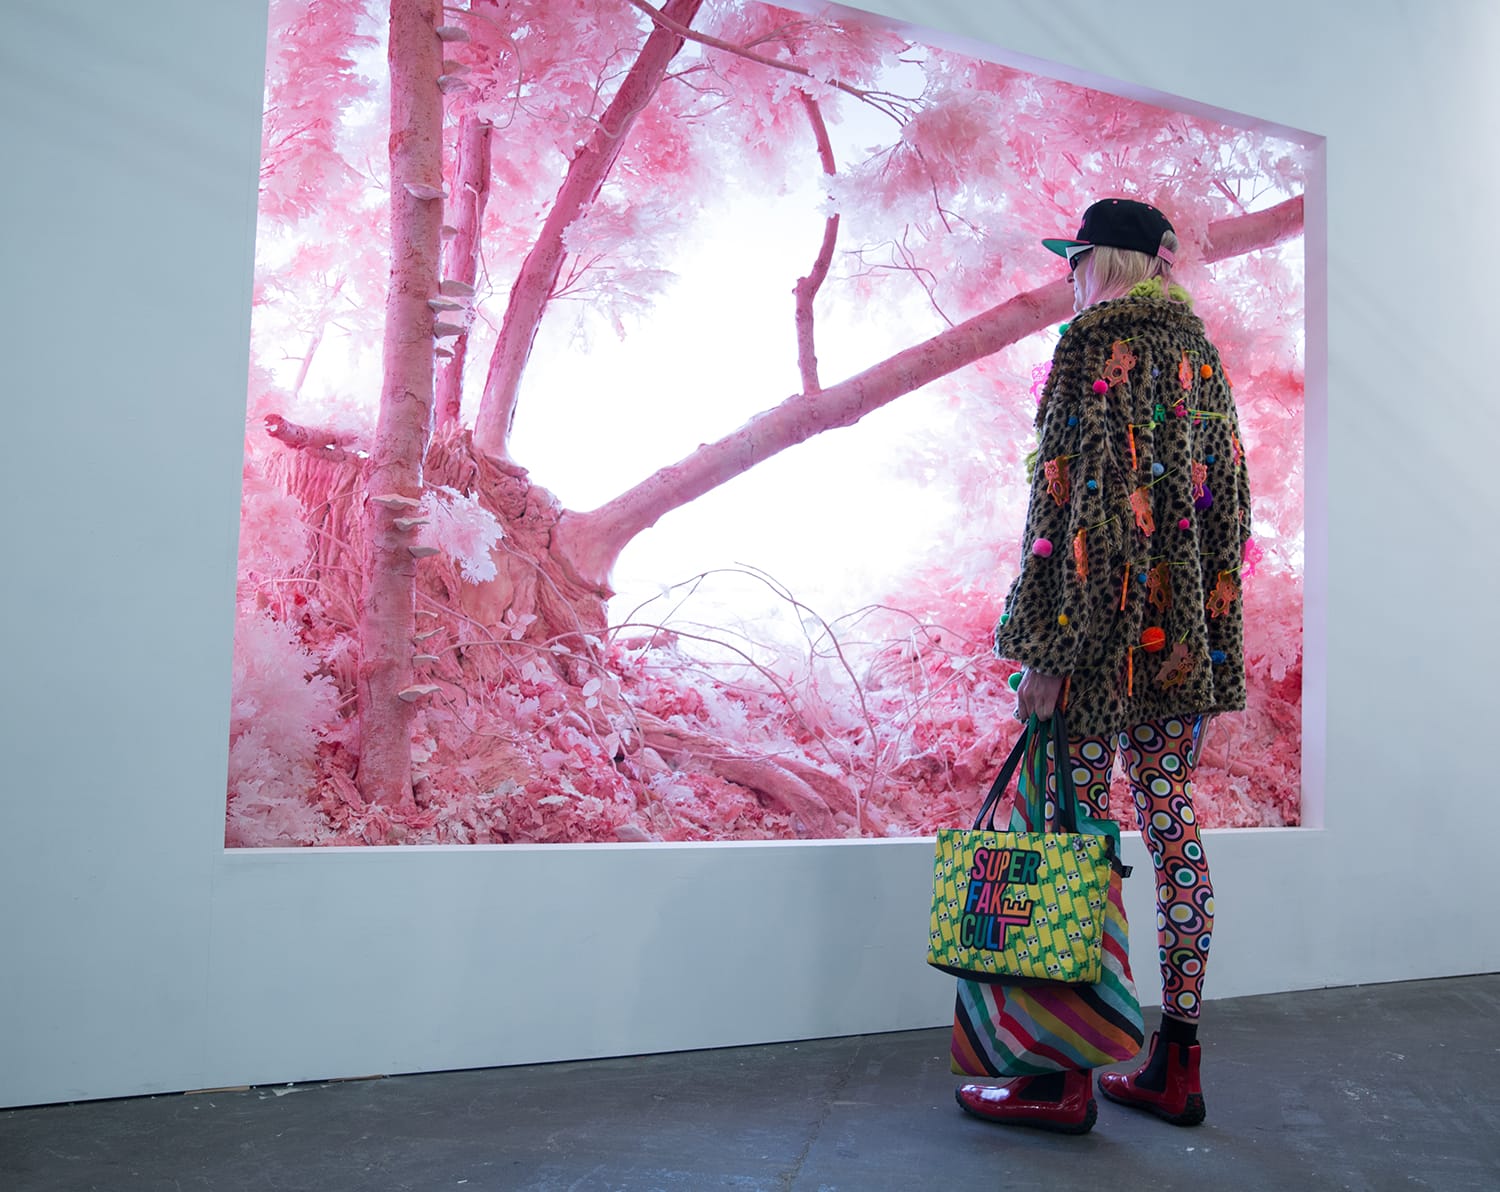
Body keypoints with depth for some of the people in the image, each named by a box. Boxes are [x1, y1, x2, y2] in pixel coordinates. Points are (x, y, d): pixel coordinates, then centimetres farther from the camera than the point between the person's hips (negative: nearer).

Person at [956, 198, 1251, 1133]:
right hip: (1193, 632, 8)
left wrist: (1045, 649, -17)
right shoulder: (1204, 355, 16)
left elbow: (1076, 497, -17)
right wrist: (1210, 628, 19)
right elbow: (1228, 501, 16)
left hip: (1107, 628, -8)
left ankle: (1064, 1076, 8)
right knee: (1174, 828, 10)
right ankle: (1177, 1064, 19)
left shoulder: (1098, 342, -8)